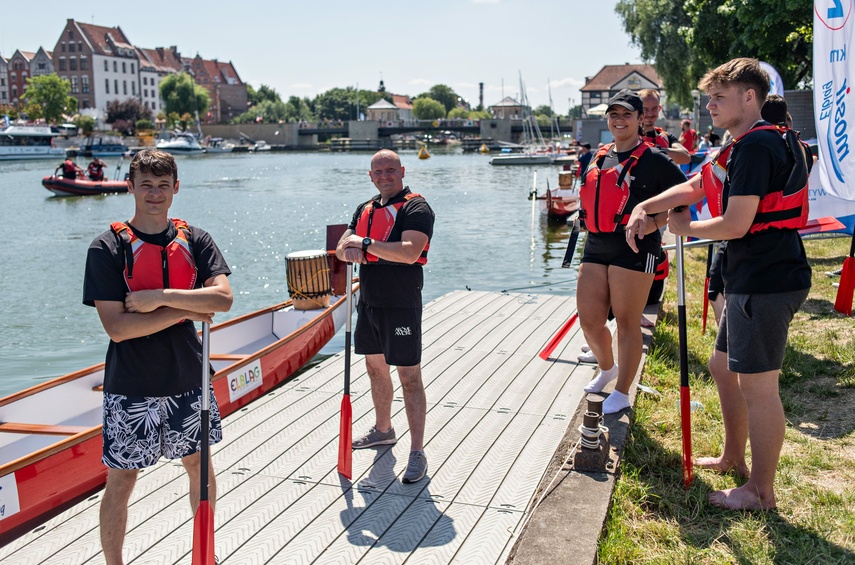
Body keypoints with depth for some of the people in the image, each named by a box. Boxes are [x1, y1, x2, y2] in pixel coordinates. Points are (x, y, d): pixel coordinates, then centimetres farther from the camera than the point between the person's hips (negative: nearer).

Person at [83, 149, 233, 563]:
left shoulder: (195, 241, 2)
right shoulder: (108, 248, -9)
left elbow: (222, 298, -13)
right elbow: (117, 327, -17)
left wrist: (160, 297, -21)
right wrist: (186, 311, -14)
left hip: (187, 378, 4)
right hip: (131, 388, -4)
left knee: (200, 466, 16)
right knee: (121, 481, 5)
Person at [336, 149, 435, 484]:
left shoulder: (416, 208, -11)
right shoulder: (366, 209, 13)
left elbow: (409, 252, -27)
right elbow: (342, 247, 10)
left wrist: (366, 243, -19)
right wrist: (350, 251, -15)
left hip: (401, 305, -8)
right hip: (369, 302, 8)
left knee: (409, 376, -5)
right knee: (375, 367, 19)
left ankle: (417, 453, 0)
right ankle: (383, 430, 38)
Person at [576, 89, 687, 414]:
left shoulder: (653, 159, -5)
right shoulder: (599, 157, 14)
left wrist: (656, 223, -13)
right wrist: (588, 219, 13)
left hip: (633, 248, -6)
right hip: (595, 246, 6)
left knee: (626, 322, 1)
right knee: (589, 321, 8)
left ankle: (622, 393, 14)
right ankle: (607, 368, 36)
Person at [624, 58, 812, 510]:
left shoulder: (756, 145, -17)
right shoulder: (746, 146, 17)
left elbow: (735, 224, -22)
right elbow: (694, 187, 22)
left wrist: (686, 228, -4)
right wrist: (644, 208, 8)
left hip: (766, 281, -11)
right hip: (750, 279, 11)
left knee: (757, 386, -3)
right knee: (724, 367, 21)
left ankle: (761, 491, 10)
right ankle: (733, 459, 37)